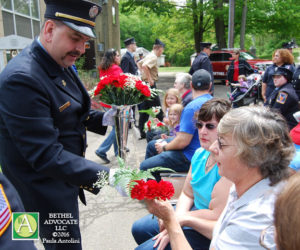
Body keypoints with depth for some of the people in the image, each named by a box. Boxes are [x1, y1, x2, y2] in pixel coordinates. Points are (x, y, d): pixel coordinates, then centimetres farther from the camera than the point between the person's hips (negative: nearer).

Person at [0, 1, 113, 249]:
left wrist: (106, 119, -9)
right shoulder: (21, 78, -28)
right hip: (45, 189, -9)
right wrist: (106, 175, -36)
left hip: (65, 178, 9)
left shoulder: (61, 65, 1)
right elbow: (46, 156, -31)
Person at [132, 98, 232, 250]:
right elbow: (187, 194, 5)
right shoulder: (200, 154, -1)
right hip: (193, 211, 8)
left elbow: (217, 216, -27)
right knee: (139, 229, 14)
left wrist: (179, 218, -16)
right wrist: (176, 220, -13)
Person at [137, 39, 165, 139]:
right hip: (150, 85, -9)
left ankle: (142, 132, 16)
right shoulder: (154, 57, -14)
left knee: (145, 109, 11)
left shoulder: (149, 56, 14)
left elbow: (139, 63, 28)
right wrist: (149, 79, -23)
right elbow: (144, 66, -30)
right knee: (157, 108, -1)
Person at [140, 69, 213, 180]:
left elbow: (183, 141, -26)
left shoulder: (192, 107, -25)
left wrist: (164, 147, -7)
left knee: (144, 167, -9)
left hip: (190, 156, -10)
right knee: (151, 145, 23)